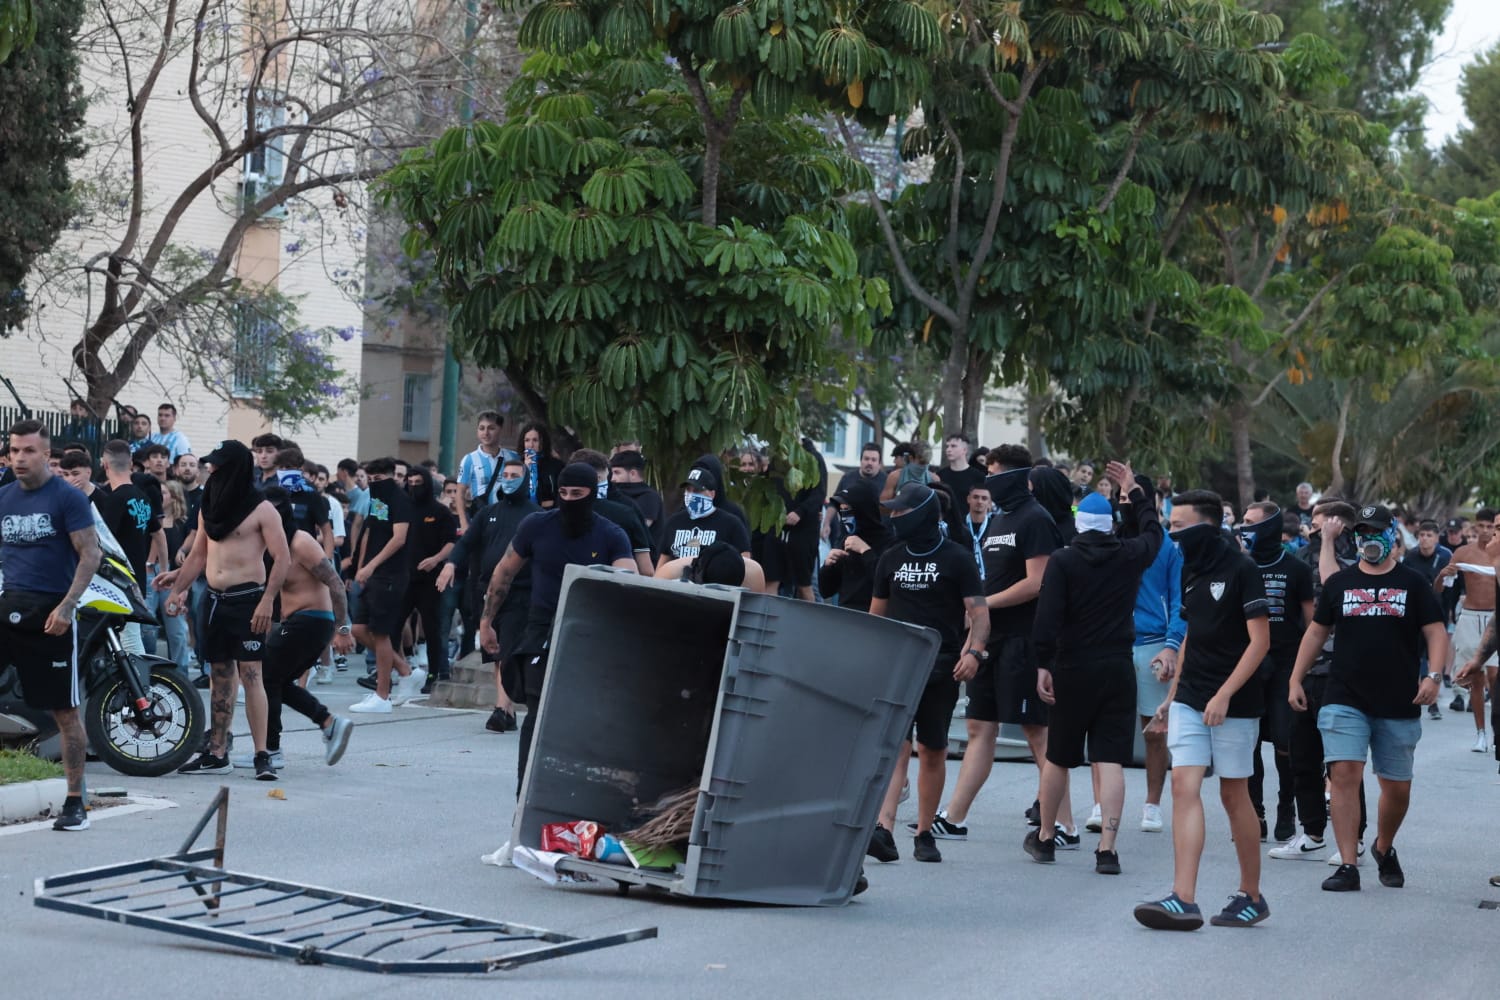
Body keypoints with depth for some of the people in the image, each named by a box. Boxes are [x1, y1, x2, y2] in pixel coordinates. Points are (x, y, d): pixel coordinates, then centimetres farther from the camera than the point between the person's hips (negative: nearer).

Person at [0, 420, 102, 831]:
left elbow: (90, 554, -10)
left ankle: (75, 802, 9)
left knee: (65, 711, 2)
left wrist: (67, 605, -19)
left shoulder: (68, 498, -6)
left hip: (51, 612, -5)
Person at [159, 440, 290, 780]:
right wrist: (177, 587, 16)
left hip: (248, 599, -7)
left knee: (250, 674, -12)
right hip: (215, 600, 7)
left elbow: (282, 558, -13)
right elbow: (200, 554, 22)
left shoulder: (261, 510, -8)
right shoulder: (210, 508, 14)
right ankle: (217, 754, 14)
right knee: (220, 676, 10)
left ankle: (262, 755, -13)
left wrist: (267, 601, -21)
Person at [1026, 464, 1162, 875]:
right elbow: (1153, 532, 26)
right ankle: (1107, 847, -10)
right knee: (1111, 760, -2)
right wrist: (1135, 491, 37)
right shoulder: (1130, 556, 3)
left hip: (1072, 670, -1)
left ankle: (1045, 837, 27)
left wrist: (1043, 664, -11)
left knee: (1058, 758, 12)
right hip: (1118, 668, 2)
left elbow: (1047, 617, -14)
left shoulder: (1062, 561, -5)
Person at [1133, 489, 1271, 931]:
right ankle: (1183, 900, -13)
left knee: (1234, 795, 4)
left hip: (1233, 703, -6)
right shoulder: (1191, 572, 11)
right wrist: (1172, 697, 17)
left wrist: (1224, 695, -19)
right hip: (1190, 700, 6)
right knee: (1184, 785, -7)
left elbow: (1259, 640, -14)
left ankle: (1251, 896, 19)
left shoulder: (1240, 569, -11)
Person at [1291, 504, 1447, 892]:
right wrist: (1296, 680, 10)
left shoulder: (1412, 583, 5)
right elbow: (1316, 632, 15)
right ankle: (1348, 866, -12)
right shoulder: (1339, 583, 10)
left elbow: (1436, 632, 2)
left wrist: (1433, 676, -14)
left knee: (1397, 787, 7)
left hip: (1399, 704, 0)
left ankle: (1384, 849, 34)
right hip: (1345, 700, 0)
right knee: (1345, 775, -14)